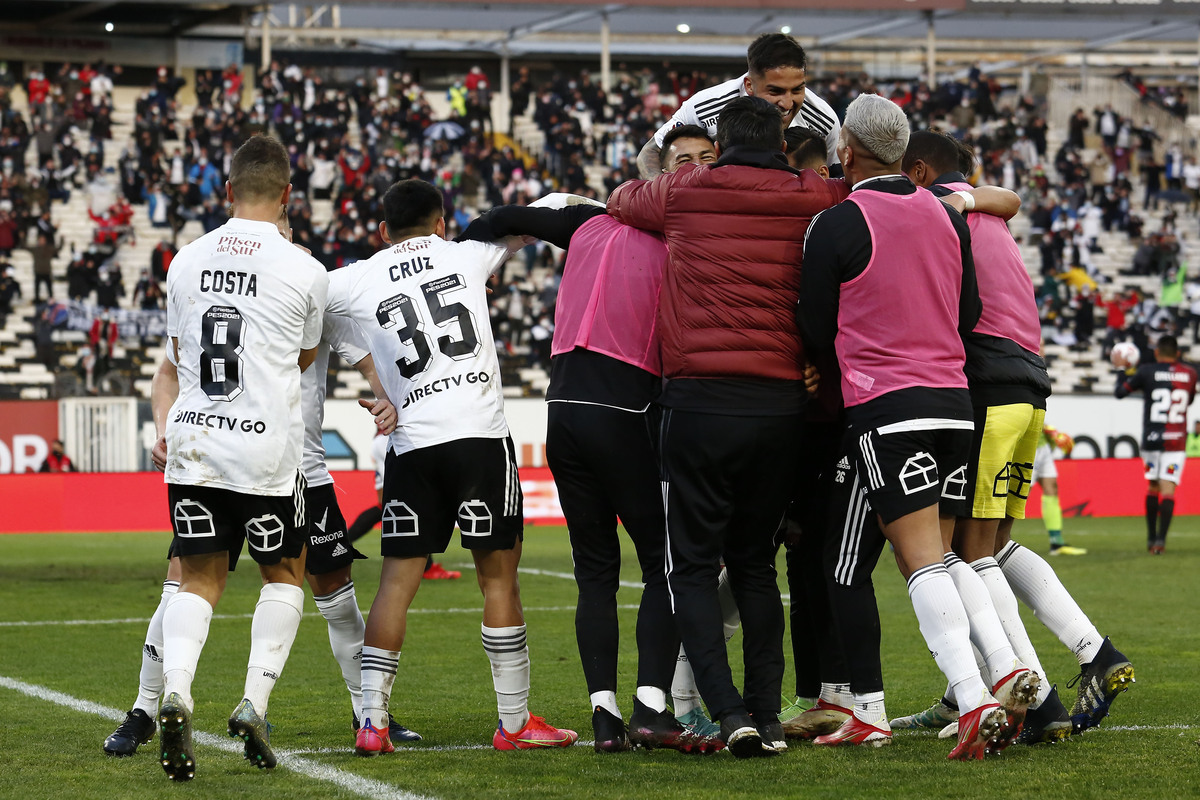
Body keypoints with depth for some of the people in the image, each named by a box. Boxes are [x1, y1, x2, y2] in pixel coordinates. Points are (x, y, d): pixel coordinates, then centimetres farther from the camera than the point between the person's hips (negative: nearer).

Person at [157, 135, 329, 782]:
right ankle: (255, 701, 3)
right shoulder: (304, 271, -6)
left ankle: (175, 691, -16)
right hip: (266, 448, -3)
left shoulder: (186, 261, 4)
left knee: (198, 578, 9)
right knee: (284, 571, 16)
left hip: (193, 442, 3)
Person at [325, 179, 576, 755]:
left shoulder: (358, 281, 7)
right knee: (498, 576, 5)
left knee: (397, 581, 5)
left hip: (412, 444, 2)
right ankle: (514, 722, 8)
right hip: (480, 436, -1)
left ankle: (372, 722, 2)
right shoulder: (467, 255, 8)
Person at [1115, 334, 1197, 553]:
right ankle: (1161, 539, -16)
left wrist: (1127, 373, 19)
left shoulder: (1147, 372, -3)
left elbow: (1120, 392, 2)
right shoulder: (1189, 374, 4)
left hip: (1151, 439, 0)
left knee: (1153, 487, 15)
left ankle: (1151, 538, 17)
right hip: (1176, 442, 0)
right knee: (1168, 490, -4)